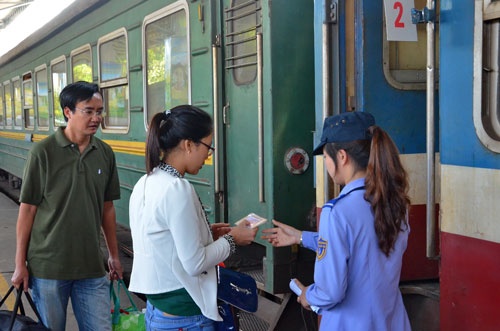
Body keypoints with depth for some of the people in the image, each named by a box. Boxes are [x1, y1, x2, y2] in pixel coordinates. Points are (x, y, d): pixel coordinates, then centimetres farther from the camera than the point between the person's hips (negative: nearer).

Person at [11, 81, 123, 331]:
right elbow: (27, 210, -5)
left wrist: (114, 255, 14)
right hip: (48, 267, -3)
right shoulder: (42, 153, -8)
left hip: (91, 266, 3)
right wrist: (20, 264, -5)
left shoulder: (105, 154, 3)